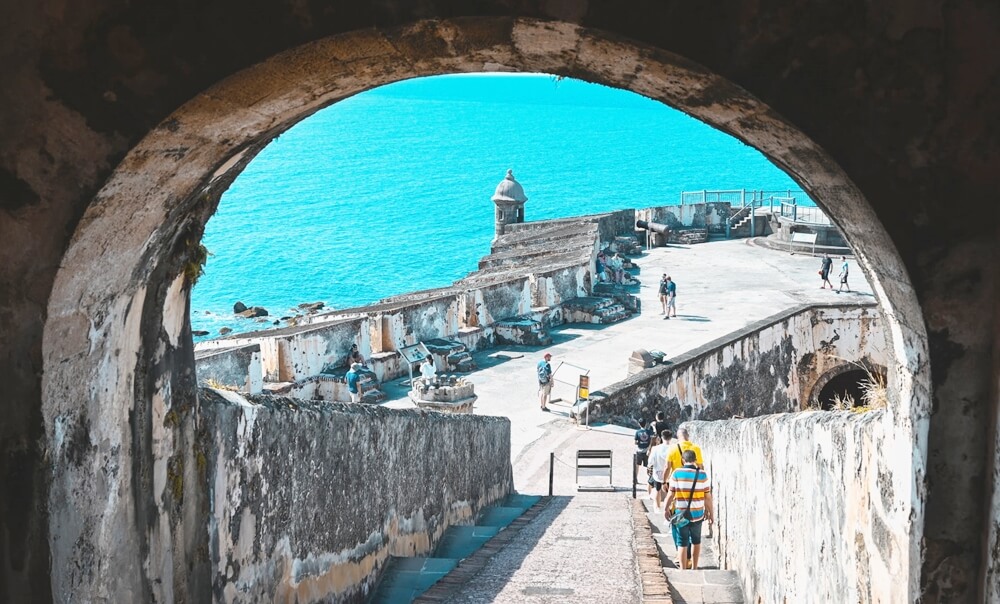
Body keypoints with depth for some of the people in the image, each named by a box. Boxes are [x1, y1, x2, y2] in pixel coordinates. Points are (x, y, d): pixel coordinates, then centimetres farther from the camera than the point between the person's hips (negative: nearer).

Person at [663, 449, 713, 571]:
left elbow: (671, 494, -5)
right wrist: (711, 512, 9)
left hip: (681, 514, -1)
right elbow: (708, 496, -3)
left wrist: (666, 508, 10)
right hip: (697, 514, 1)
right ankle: (694, 568, 29)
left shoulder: (676, 473, -8)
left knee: (683, 543, 6)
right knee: (696, 541, 20)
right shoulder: (702, 474, -6)